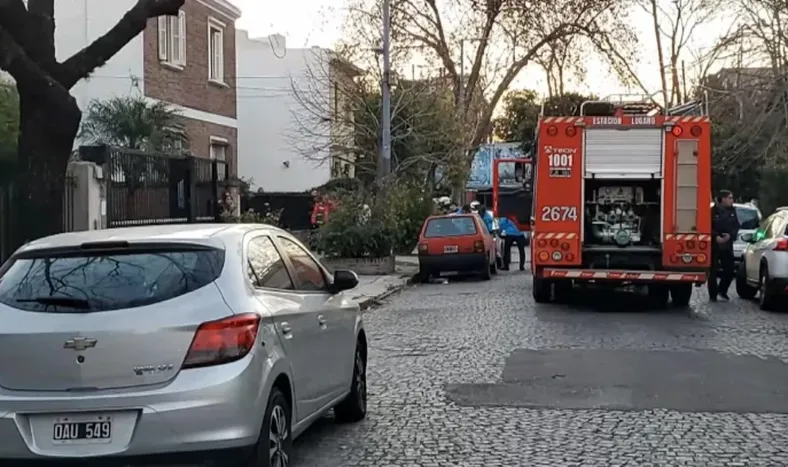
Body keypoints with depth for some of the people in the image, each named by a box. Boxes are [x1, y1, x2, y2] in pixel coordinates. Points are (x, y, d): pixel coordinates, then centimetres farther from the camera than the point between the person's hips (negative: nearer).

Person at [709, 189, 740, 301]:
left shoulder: (732, 211, 8)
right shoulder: (713, 211, -6)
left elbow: (736, 226, 9)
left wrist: (730, 235, -9)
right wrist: (716, 236, -19)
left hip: (727, 245, 4)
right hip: (713, 245, -4)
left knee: (729, 270, 4)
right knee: (713, 271, -2)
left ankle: (722, 290, 26)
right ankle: (713, 295, 7)